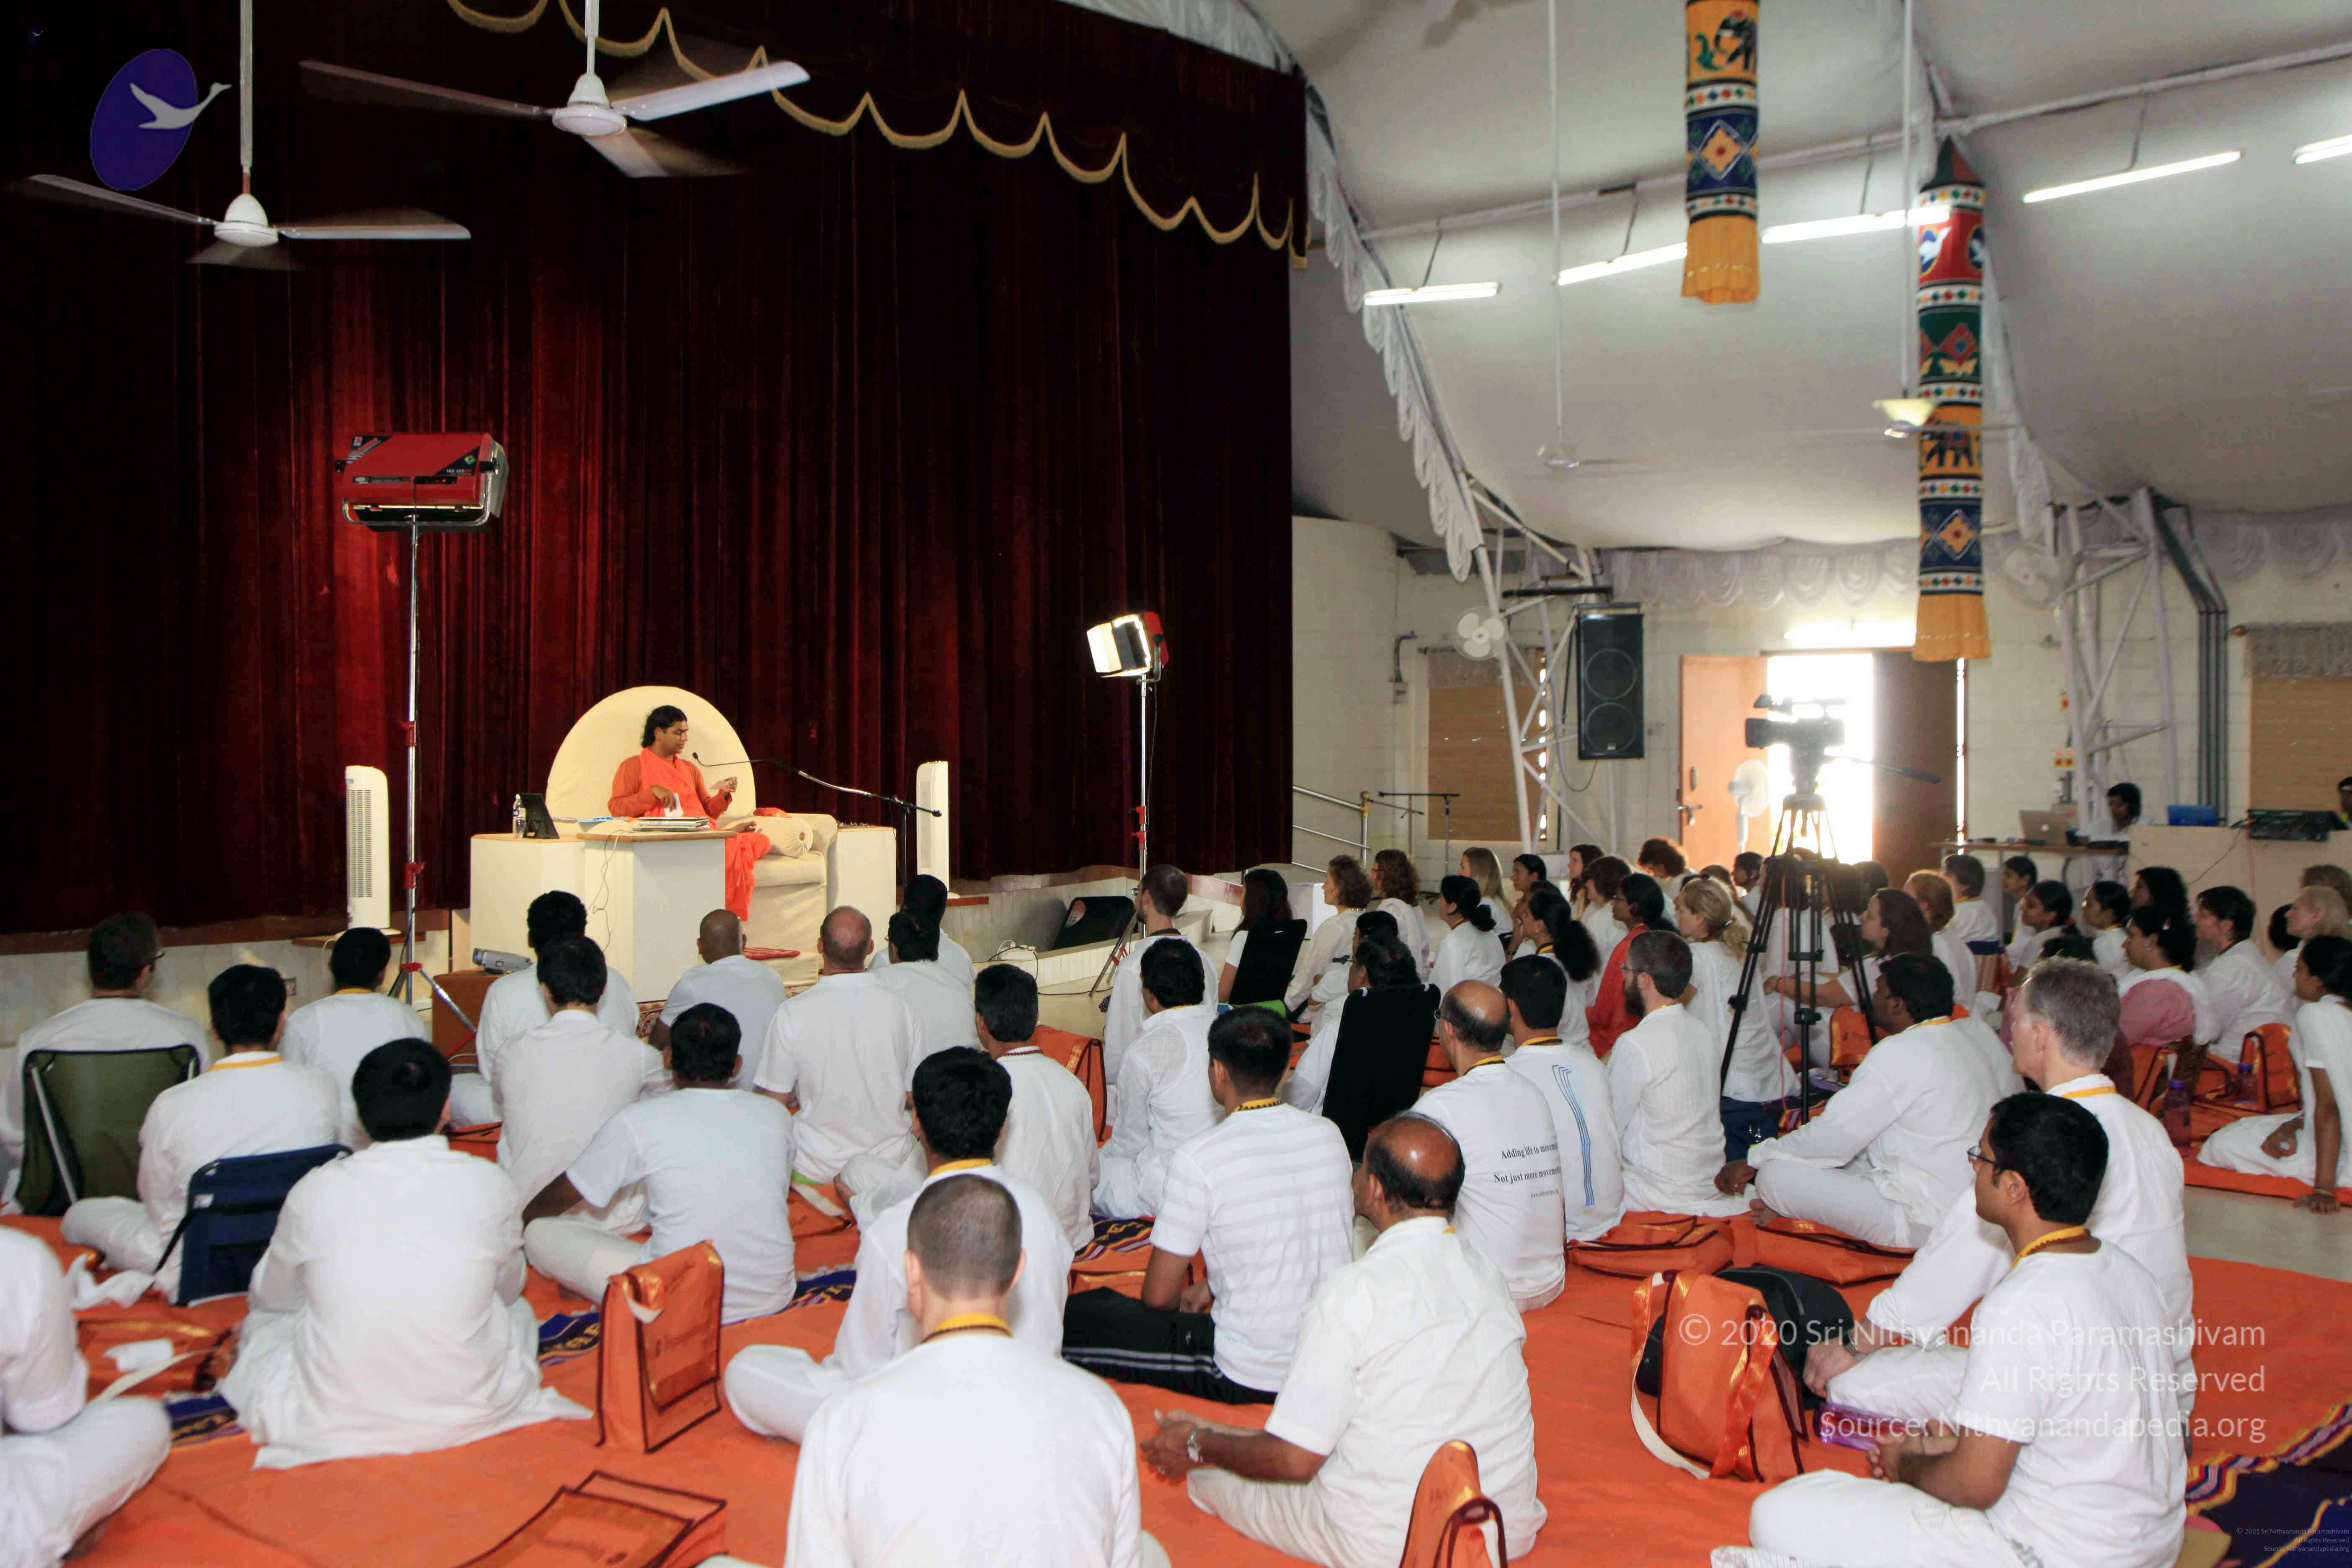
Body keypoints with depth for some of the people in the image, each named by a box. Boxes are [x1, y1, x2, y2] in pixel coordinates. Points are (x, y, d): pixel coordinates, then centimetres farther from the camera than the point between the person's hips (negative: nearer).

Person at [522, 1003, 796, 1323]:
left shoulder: (638, 1122, -8)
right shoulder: (776, 1115, 2)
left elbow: (557, 1200, 5)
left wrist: (522, 1218, 29)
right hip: (772, 1299, 3)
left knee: (540, 1233, 9)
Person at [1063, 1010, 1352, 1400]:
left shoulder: (1200, 1159, -17)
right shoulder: (1329, 1135, 1)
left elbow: (1158, 1296, -9)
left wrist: (1185, 1305, 14)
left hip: (1252, 1379, -7)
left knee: (1073, 1318, 3)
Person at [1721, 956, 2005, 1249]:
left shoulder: (1902, 1052, -18)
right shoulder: (1968, 1048, 12)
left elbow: (1833, 1135, -16)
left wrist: (1753, 1161, -5)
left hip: (1918, 1224, -10)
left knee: (1775, 1177, -12)